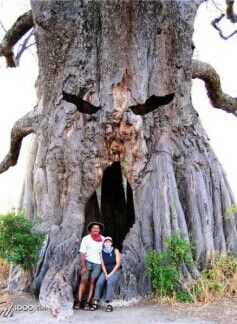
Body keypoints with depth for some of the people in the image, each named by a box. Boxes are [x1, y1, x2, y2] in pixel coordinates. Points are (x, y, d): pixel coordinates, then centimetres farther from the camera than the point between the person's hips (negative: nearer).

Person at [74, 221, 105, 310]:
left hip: (98, 263, 1)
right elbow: (82, 253, -5)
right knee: (83, 280, -12)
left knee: (92, 282, -4)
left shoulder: (103, 239, 2)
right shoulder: (86, 239, -3)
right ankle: (78, 301, -9)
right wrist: (83, 266, -12)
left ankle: (88, 302, 0)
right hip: (87, 262, -1)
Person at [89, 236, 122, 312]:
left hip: (115, 270, -3)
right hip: (106, 271, 3)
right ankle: (95, 302, -20)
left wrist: (111, 274, -13)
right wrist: (106, 274, -13)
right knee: (99, 282, -23)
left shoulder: (115, 251, -2)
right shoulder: (102, 252, 4)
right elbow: (102, 265, 1)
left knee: (110, 282, -30)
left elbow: (118, 263, -7)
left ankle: (109, 303, -31)